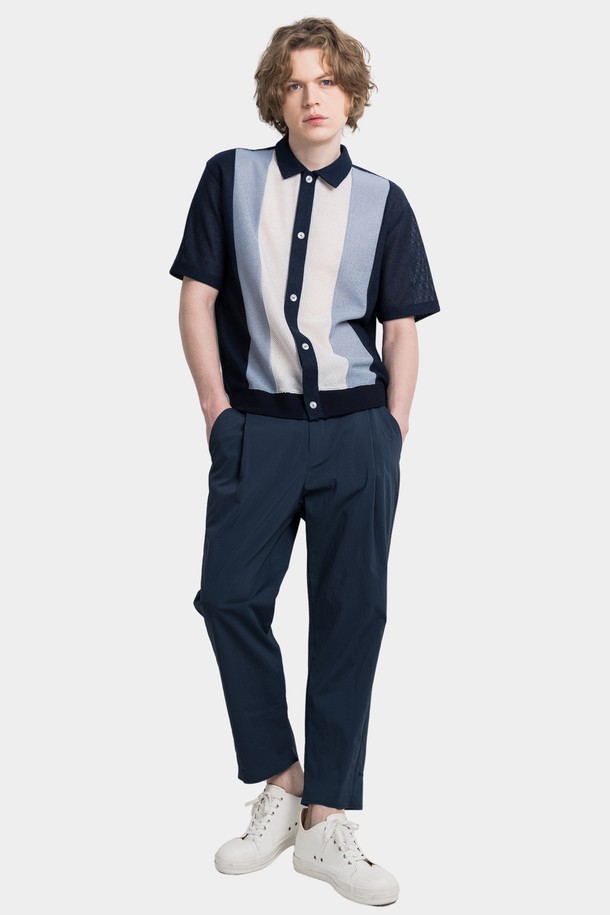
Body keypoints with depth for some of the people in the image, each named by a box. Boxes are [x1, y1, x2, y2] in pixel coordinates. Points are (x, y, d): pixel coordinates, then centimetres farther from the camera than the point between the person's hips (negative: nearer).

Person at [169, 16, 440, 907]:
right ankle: (279, 786, 17)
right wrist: (218, 409, -2)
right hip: (257, 429, 0)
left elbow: (402, 329, 6)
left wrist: (394, 428, -1)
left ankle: (326, 822, 13)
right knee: (230, 597, -4)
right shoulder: (231, 177, 6)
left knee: (351, 616, 1)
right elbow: (197, 297, 4)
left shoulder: (381, 200, 6)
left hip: (357, 432, 0)